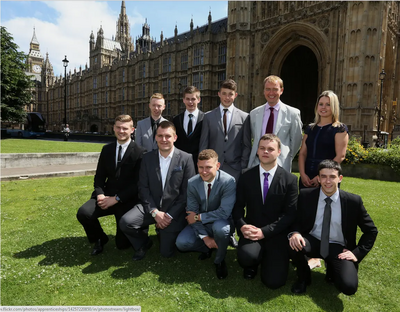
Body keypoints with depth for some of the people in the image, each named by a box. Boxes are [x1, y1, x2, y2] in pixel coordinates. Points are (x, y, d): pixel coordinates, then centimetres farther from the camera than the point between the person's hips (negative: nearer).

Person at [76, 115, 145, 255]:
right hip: (107, 196, 4)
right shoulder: (107, 149, 9)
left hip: (127, 200, -4)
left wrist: (116, 199, -18)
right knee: (83, 213, -23)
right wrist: (100, 194, -11)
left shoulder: (140, 152, -8)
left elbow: (138, 183, -13)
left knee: (122, 243, -3)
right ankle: (99, 239, 8)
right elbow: (99, 176, 9)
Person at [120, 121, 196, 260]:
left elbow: (187, 192, -9)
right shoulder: (148, 157, 1)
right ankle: (143, 243, 12)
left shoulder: (186, 158, -9)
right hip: (151, 207, 2)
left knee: (166, 252, -1)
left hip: (174, 212, -2)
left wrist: (170, 215, -13)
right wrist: (155, 212, -13)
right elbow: (143, 187, -2)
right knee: (125, 222, -21)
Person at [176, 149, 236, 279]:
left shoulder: (228, 181, -24)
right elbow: (192, 213, -8)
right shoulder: (192, 183, -13)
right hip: (201, 224, 3)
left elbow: (224, 212, -29)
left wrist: (198, 217, -22)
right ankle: (207, 248, 14)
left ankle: (220, 260, -5)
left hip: (220, 222, -3)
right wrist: (205, 237, -16)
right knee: (181, 243, -18)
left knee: (220, 228, -37)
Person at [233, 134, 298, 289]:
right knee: (246, 256, -30)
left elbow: (289, 214, -7)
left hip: (276, 235, 0)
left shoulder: (290, 179, -4)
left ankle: (269, 259, 24)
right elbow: (238, 206, 4)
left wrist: (264, 231, -17)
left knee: (274, 281, -11)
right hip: (252, 231, 1)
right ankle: (252, 264, 9)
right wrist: (242, 226, -17)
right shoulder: (246, 177, 2)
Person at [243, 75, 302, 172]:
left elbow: (296, 141, 6)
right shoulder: (254, 113, 8)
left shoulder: (293, 113, 0)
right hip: (256, 163, 2)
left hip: (280, 165, -2)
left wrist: (286, 158, 6)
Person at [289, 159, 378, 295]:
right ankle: (303, 278, 0)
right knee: (294, 243, -33)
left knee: (349, 286, -25)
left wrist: (357, 253, -7)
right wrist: (295, 233, -24)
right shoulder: (306, 195, -8)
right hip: (313, 242, 1)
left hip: (338, 248, 0)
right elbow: (296, 221, 0)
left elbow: (371, 231, 4)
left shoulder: (353, 201, -8)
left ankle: (332, 268, 13)